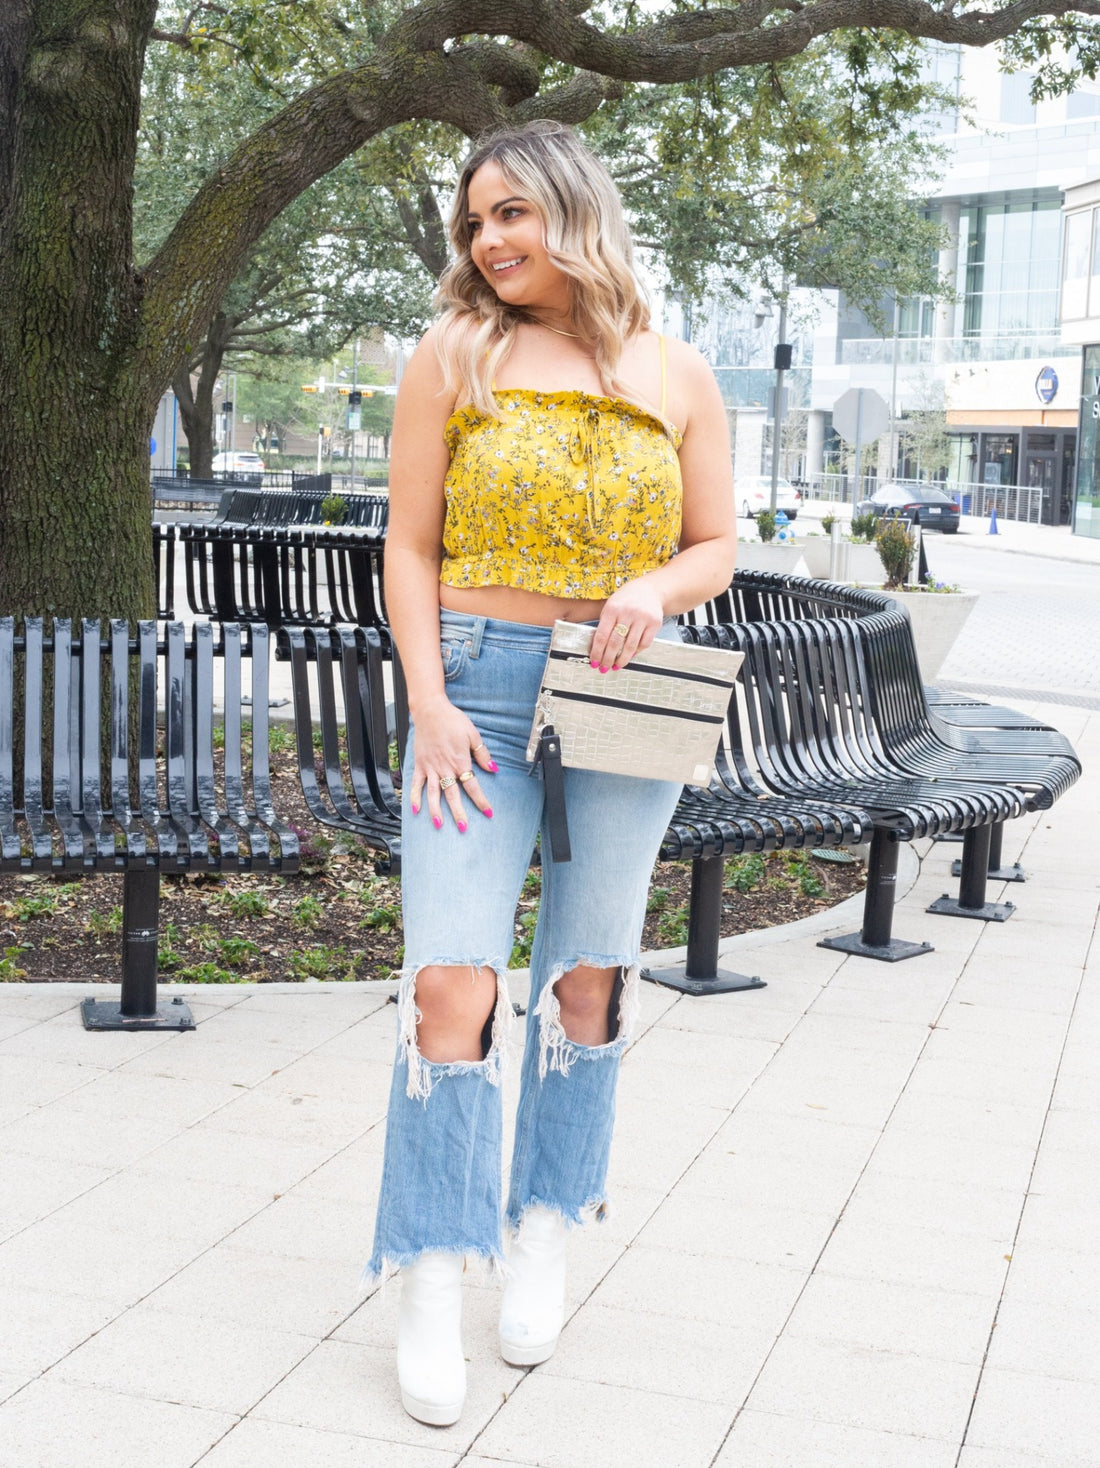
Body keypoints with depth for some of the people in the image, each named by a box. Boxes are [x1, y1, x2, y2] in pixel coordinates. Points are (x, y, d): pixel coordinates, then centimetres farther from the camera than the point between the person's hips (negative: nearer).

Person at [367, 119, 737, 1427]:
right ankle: (433, 1284, -2)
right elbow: (410, 547, 1)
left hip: (625, 697, 2)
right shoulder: (453, 359, 2)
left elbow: (719, 547, 10)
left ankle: (545, 1239, 25)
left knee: (586, 976, 9)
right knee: (450, 979, -10)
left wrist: (658, 586, -12)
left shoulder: (674, 377, 5)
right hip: (478, 687, -1)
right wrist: (429, 703, -9)